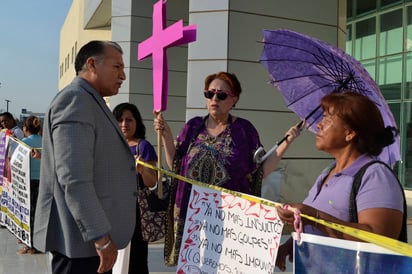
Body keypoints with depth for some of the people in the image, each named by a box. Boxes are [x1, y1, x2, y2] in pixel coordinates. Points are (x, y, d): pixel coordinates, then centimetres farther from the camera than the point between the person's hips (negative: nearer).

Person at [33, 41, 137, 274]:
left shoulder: (91, 103, 17)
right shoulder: (75, 100, -14)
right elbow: (74, 178, -24)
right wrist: (102, 237, -23)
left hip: (90, 233, 10)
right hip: (82, 238, -10)